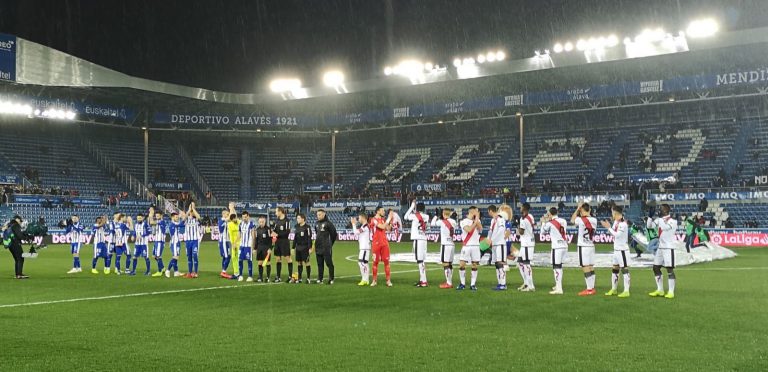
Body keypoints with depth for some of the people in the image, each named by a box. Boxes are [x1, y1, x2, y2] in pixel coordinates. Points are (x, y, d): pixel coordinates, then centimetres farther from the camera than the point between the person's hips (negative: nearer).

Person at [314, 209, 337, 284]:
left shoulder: (328, 223, -8)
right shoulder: (316, 224, 12)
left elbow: (334, 234, -6)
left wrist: (330, 243, 2)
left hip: (326, 248, -7)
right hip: (318, 247, 7)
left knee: (329, 263, -3)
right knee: (320, 264, 10)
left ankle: (331, 279, 3)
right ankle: (320, 279, 14)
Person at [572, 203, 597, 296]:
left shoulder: (581, 220, -14)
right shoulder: (594, 220, 2)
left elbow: (572, 220, 4)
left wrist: (577, 209, 7)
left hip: (583, 247, -7)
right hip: (591, 246, 7)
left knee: (586, 268, -5)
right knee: (591, 268, 11)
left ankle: (589, 289, -5)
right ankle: (592, 288, 16)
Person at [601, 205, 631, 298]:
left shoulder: (623, 224, -18)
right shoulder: (616, 222, 9)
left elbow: (617, 235, -23)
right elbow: (613, 233, 12)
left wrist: (608, 228, -17)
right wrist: (608, 227, 0)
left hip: (622, 249, -9)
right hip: (616, 249, 9)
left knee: (624, 269, -6)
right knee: (614, 269, 14)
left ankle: (626, 291, -4)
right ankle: (614, 289, 24)